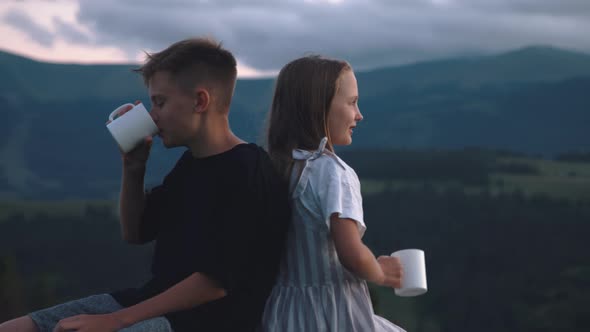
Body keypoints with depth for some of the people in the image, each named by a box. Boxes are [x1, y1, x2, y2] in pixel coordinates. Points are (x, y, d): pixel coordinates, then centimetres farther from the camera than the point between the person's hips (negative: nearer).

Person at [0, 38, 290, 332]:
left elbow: (215, 282, -20)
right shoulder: (191, 163, 15)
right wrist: (133, 168, 5)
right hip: (155, 304, 10)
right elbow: (135, 232, 23)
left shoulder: (250, 173, -15)